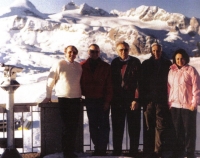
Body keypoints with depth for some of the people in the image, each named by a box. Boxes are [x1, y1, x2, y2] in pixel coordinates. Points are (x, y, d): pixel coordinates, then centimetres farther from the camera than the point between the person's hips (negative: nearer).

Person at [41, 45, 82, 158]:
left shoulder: (79, 66, 9)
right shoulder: (59, 65, -4)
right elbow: (50, 80, -1)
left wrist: (81, 95, 16)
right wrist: (48, 96, 2)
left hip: (76, 99, 4)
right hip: (64, 99, -4)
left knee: (74, 127, 7)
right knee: (68, 126, -3)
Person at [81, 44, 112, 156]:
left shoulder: (106, 67, 0)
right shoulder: (82, 66, 3)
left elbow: (109, 86, -2)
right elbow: (80, 83, 10)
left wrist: (107, 101, -8)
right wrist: (83, 94, 0)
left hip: (103, 100, -2)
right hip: (89, 101, 2)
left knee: (104, 125, -1)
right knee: (93, 125, 7)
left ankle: (102, 149, 4)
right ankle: (97, 148, 15)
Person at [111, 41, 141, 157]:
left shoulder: (135, 62, -2)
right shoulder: (114, 63, 9)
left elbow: (139, 82, -7)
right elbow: (112, 81, 11)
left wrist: (136, 99, -14)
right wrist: (112, 98, 5)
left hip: (132, 100, -3)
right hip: (117, 100, 3)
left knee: (134, 128, 2)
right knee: (117, 128, 8)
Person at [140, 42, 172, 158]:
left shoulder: (167, 64, 7)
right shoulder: (146, 64, 8)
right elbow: (142, 82, 6)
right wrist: (143, 98, -1)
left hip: (162, 100, -1)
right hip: (149, 100, 1)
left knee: (161, 126, -4)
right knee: (149, 126, 4)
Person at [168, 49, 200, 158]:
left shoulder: (191, 70, -2)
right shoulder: (171, 71, 10)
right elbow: (169, 88, 11)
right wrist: (169, 102, 6)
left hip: (188, 106, -4)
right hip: (174, 106, 4)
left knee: (189, 130, 2)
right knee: (177, 131, 9)